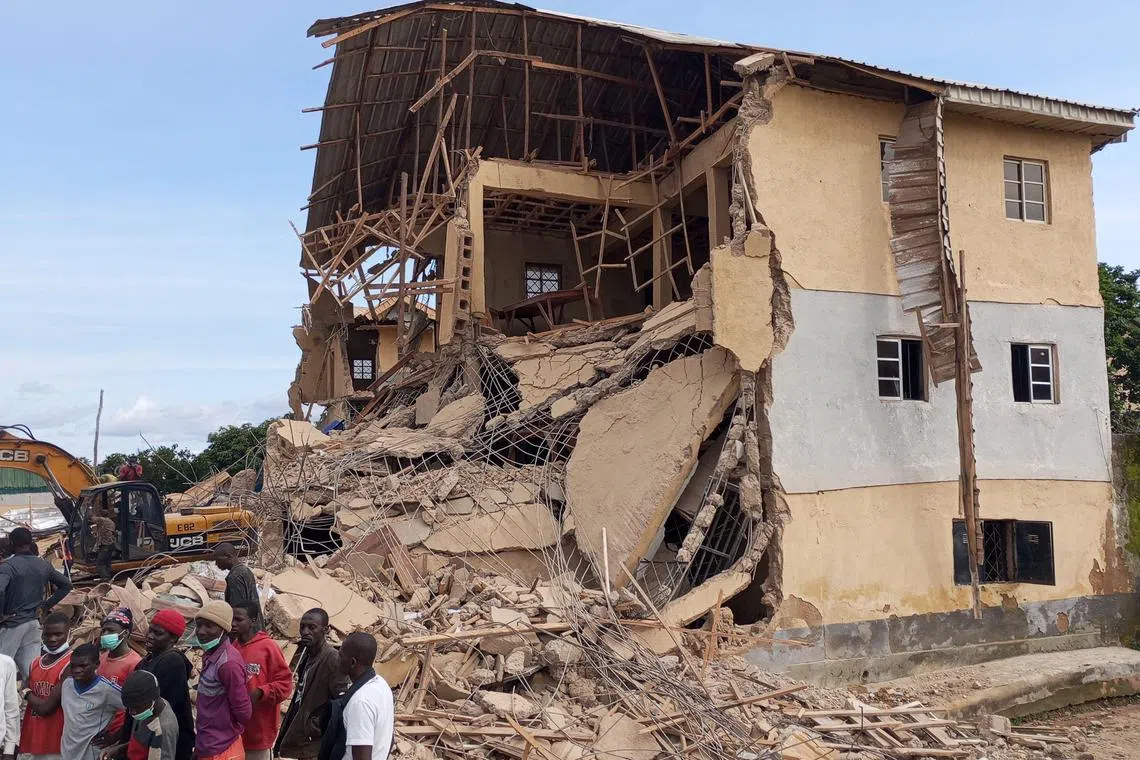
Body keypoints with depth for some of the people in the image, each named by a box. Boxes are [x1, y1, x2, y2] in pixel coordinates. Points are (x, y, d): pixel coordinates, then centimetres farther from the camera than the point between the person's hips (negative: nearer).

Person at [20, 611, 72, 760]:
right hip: (31, 742, 7)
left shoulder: (71, 665, -14)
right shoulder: (35, 663, 11)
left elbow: (46, 708, -16)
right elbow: (26, 704, 15)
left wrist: (27, 693, 1)